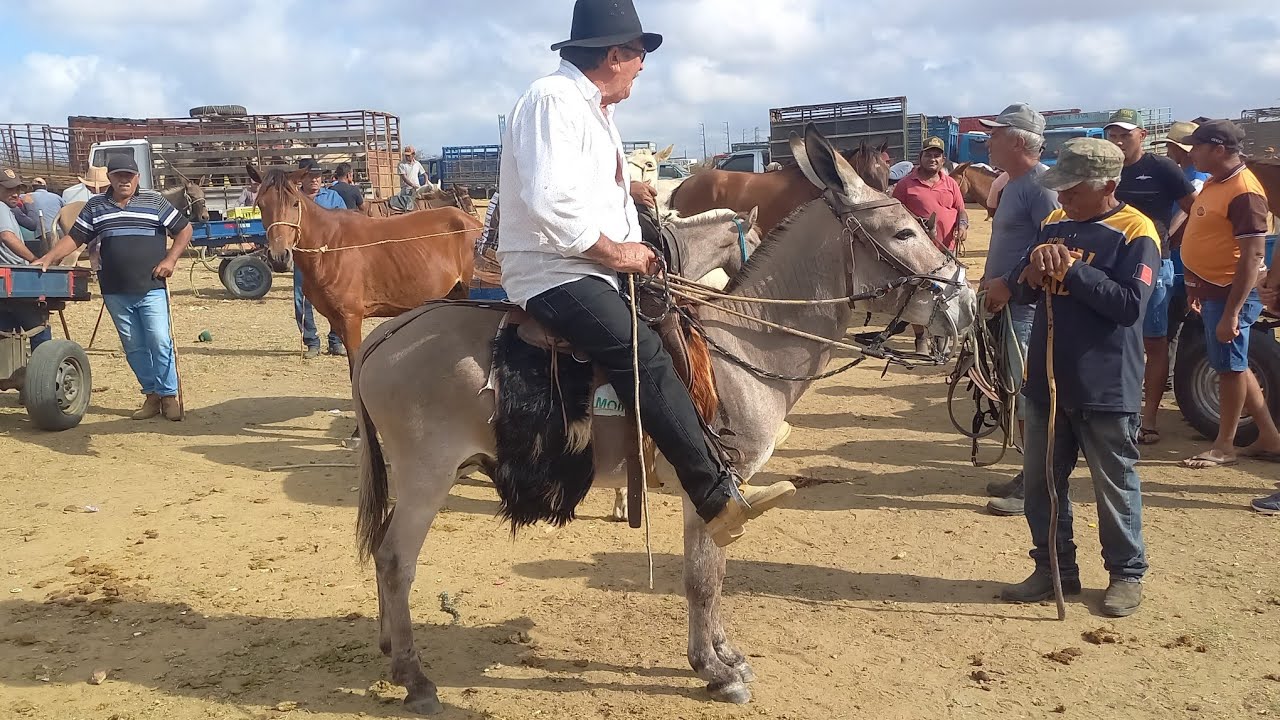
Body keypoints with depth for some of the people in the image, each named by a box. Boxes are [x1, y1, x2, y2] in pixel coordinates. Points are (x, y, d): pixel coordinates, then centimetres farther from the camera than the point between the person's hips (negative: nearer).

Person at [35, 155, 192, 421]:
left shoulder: (154, 201, 2)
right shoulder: (95, 206, 10)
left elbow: (184, 230, 5)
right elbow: (74, 237, 11)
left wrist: (170, 259, -6)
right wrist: (47, 259, -1)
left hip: (152, 288, -3)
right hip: (115, 292, 3)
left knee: (160, 342, -7)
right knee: (134, 347, 8)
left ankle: (169, 395, 2)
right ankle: (151, 394, 17)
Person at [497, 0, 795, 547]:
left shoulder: (594, 108, 19)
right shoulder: (552, 98, -13)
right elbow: (550, 200, -26)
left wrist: (634, 248, 3)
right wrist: (613, 250, -16)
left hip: (594, 266, 11)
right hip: (554, 273, -11)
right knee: (646, 356, -26)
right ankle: (719, 500, -23)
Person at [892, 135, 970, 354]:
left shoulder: (950, 184, 7)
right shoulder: (906, 184, -4)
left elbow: (961, 210, 12)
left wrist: (962, 225, -8)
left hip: (947, 248, 4)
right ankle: (921, 338, 16)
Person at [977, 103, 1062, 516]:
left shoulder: (1040, 182, -16)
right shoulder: (1014, 184, 16)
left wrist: (1008, 284, -23)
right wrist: (992, 280, 13)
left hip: (1027, 306, -10)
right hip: (1007, 303, 10)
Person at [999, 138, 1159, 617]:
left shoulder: (1134, 232, -11)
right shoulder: (1055, 224, 8)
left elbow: (1130, 304, -22)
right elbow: (1020, 292, 10)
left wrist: (1071, 270, -22)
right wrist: (1033, 274, -12)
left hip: (1106, 389, -6)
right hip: (1046, 381, 7)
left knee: (1115, 487, 8)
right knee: (1041, 483, 14)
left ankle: (1127, 574, 25)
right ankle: (1055, 570, 29)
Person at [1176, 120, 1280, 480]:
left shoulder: (1244, 191, -21)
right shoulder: (1214, 183, 9)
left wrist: (1231, 313, -25)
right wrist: (1196, 285, 21)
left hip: (1230, 293, -10)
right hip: (1212, 289, 10)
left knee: (1230, 368, 2)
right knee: (1234, 366, 17)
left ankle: (1224, 446, 15)